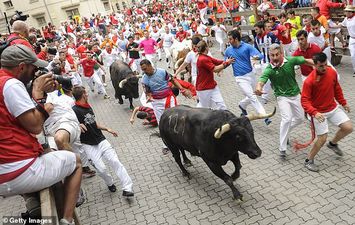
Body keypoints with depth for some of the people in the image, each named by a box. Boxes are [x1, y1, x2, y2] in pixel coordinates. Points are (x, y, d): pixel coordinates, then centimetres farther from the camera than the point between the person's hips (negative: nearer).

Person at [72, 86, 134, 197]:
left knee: (115, 161, -9)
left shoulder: (88, 107, 12)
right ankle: (110, 183, 21)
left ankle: (127, 188, -9)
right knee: (101, 168, -11)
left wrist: (107, 129, 19)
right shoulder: (75, 110, -13)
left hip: (101, 140, 6)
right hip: (89, 145, -5)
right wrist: (78, 126, -36)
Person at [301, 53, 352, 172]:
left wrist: (343, 103, 17)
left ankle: (333, 143, 31)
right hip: (319, 113, -6)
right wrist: (314, 113, -38)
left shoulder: (332, 72, -6)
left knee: (348, 128, 1)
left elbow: (337, 88, 11)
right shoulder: (309, 81, -25)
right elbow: (304, 100, -24)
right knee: (322, 139, -5)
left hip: (333, 108, 6)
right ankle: (309, 161, 16)